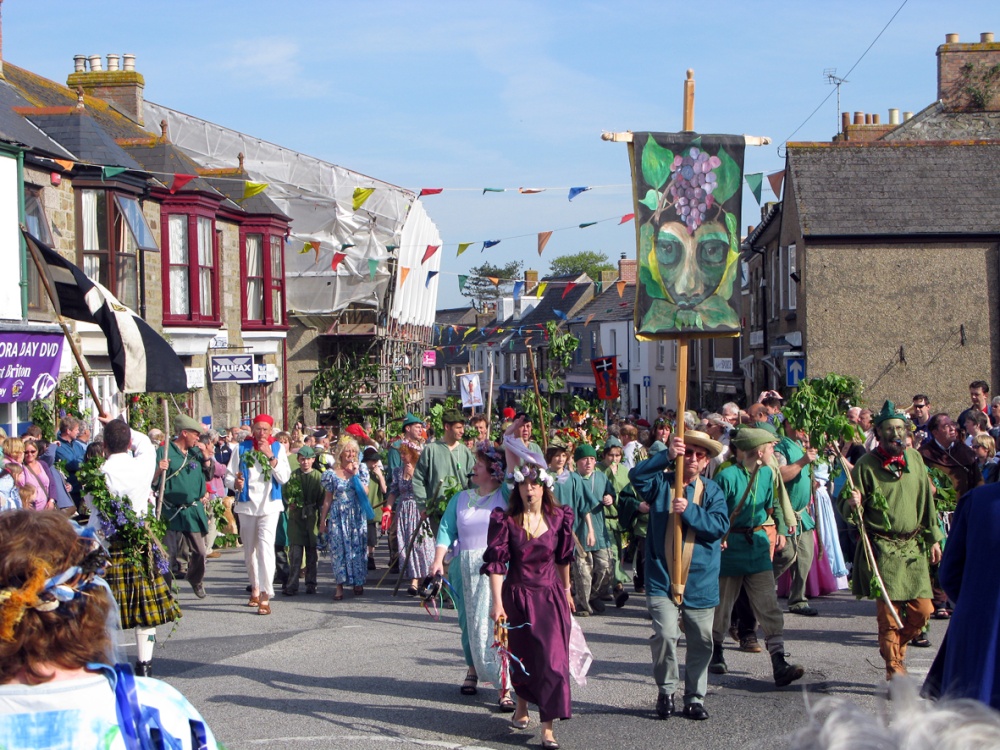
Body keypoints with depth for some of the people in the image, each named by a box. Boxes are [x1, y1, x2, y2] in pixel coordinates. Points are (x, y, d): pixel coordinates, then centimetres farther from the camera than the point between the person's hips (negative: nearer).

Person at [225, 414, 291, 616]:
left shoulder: (277, 448, 2)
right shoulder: (242, 448, 4)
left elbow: (284, 477, -7)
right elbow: (229, 475, 3)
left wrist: (271, 457, -16)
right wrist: (235, 483, -18)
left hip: (269, 504, -3)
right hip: (247, 504, 3)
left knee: (265, 546, -17)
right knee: (249, 550, 13)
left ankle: (265, 596, -21)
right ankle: (255, 588, 32)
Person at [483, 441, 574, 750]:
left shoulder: (559, 517, -2)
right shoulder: (505, 519, -8)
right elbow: (495, 563, -11)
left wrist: (566, 591, 21)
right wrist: (497, 603, -18)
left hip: (550, 596, 1)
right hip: (517, 595, -1)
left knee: (553, 658, -7)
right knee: (521, 656, 13)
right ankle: (522, 707, 40)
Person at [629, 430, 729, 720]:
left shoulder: (711, 491, 8)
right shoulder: (661, 483, 5)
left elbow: (720, 525, -8)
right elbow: (636, 475, -16)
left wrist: (689, 510, -19)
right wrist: (667, 456, -26)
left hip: (700, 581, 2)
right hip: (662, 578, -2)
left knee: (701, 641, 8)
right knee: (665, 634, -16)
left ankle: (695, 698, 24)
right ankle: (666, 691, 5)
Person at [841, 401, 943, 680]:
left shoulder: (914, 458, 8)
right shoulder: (866, 464, -6)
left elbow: (926, 500, 16)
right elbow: (846, 507, -3)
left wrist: (933, 537, 16)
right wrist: (852, 504, -26)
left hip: (914, 546, 4)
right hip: (882, 549, -4)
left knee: (922, 610, 3)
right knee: (889, 611, -6)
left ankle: (898, 644, 30)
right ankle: (894, 667, 6)